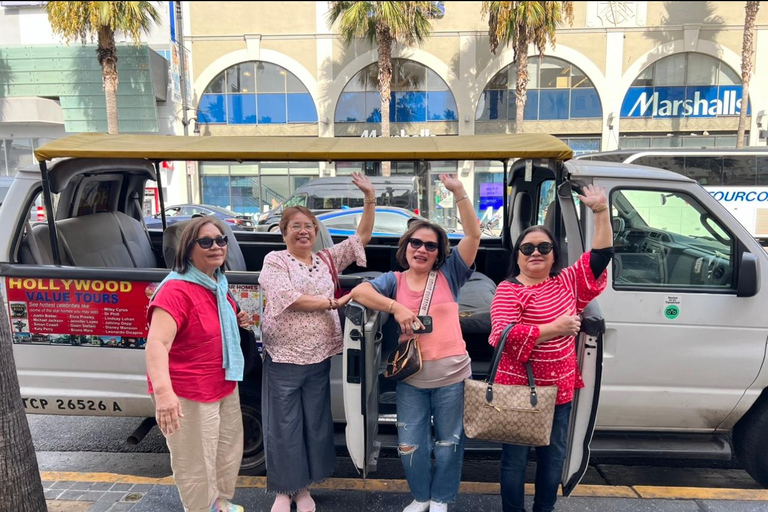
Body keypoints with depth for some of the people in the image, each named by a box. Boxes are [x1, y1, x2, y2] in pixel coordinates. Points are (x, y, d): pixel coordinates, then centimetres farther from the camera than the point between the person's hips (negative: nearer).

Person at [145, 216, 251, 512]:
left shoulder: (218, 284, 4)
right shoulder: (177, 290, -24)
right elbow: (157, 343, -36)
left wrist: (237, 322, 4)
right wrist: (163, 390, -50)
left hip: (225, 386, 10)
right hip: (189, 395, -9)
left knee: (229, 451, 27)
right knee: (197, 466, 9)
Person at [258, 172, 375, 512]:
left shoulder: (327, 260, 8)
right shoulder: (275, 261, -4)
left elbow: (362, 237, 4)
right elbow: (289, 299, -19)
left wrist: (370, 198, -6)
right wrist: (332, 302, -15)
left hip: (319, 359, 4)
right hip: (284, 359, -4)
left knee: (315, 424, 13)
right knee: (283, 427, 7)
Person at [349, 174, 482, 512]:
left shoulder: (449, 274, -3)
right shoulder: (394, 281, 1)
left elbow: (473, 234, -12)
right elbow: (359, 292, -13)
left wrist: (458, 190, -21)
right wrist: (396, 307, -25)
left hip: (451, 374, -1)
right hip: (410, 376, 2)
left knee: (448, 441, 15)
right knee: (410, 443, 13)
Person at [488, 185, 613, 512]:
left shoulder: (567, 282, 5)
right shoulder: (508, 290, -12)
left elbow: (600, 256, 5)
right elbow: (502, 336, -23)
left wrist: (601, 210, -3)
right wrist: (555, 328, -22)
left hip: (560, 388, 6)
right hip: (519, 387, -5)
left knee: (554, 454, 19)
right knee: (515, 456, 9)